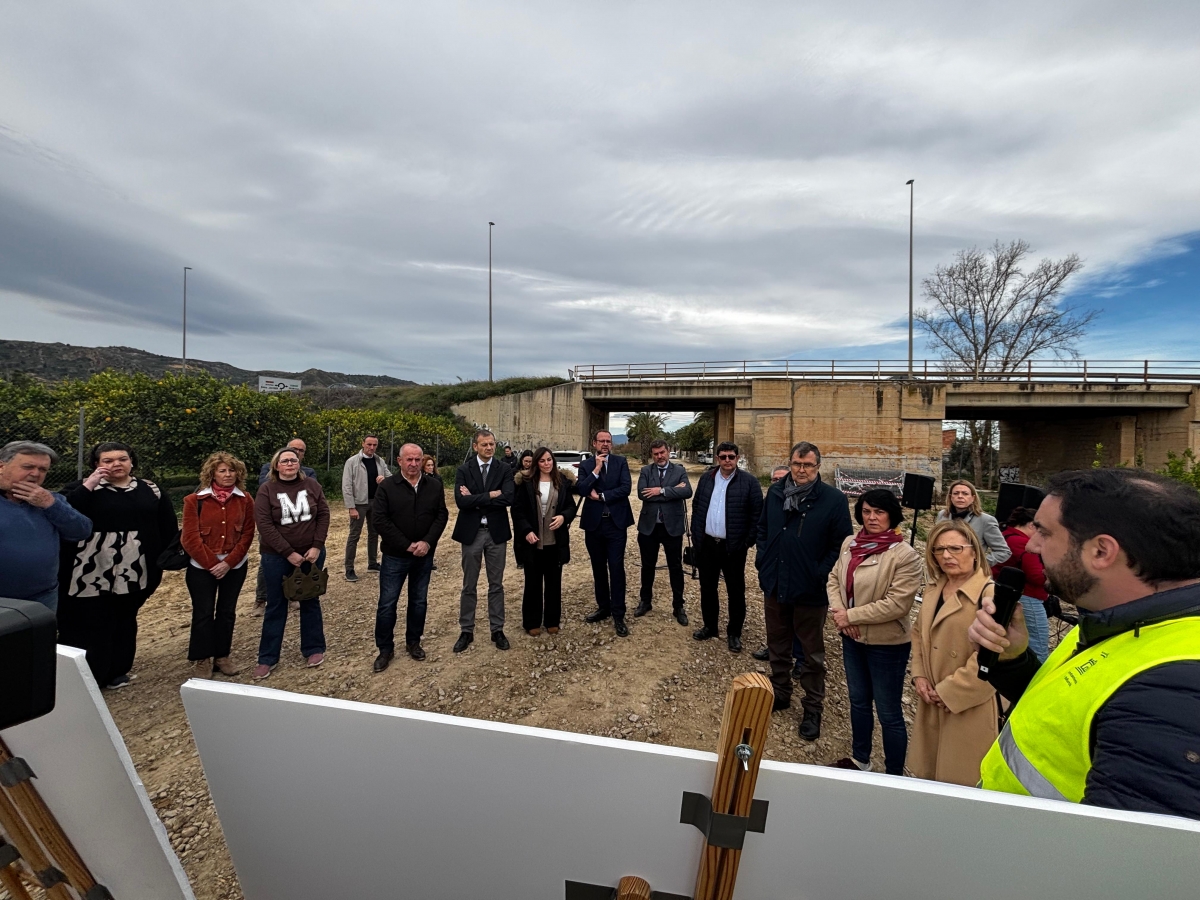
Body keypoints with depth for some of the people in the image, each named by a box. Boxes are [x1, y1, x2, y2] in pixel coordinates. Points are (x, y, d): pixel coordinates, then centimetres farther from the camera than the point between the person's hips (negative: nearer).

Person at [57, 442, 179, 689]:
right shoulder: (85, 487, -3)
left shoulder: (150, 490, 6)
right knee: (87, 624, 3)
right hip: (91, 575, -4)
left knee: (124, 621, 17)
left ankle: (116, 671, 33)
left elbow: (168, 526, 8)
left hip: (133, 575, 4)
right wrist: (88, 486, -22)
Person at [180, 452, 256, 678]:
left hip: (235, 566, 2)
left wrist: (228, 562, -12)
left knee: (227, 612, 11)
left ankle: (221, 656, 25)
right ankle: (202, 659, 21)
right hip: (202, 567, -2)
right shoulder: (195, 500, -7)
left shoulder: (245, 501, -1)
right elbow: (190, 537, -10)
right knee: (203, 613, 6)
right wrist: (212, 563, -13)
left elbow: (247, 534, -3)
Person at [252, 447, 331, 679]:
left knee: (310, 601, 12)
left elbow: (323, 515, -1)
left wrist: (317, 546, -11)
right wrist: (288, 553, -17)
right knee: (276, 605, 8)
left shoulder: (311, 484, -1)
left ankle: (314, 649, 25)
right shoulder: (266, 489, -7)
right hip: (277, 557, -2)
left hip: (311, 554, 2)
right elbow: (263, 524, -13)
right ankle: (267, 657, 21)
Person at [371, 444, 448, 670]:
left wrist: (428, 542, -14)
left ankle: (413, 642, 30)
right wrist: (406, 545, -15)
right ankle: (385, 648, 19)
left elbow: (442, 515, 0)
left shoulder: (434, 485, 1)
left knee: (419, 601, 13)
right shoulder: (387, 486, -7)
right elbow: (380, 519, -12)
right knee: (387, 602, 4)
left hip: (424, 555, 3)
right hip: (395, 556, -2)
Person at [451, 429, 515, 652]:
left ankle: (497, 630, 23)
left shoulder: (504, 470, -2)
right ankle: (466, 631, 24)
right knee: (469, 586, 11)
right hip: (471, 532, 0)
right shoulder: (463, 470, -2)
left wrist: (475, 498, -16)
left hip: (496, 532, 0)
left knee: (496, 585, 11)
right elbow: (461, 501, -16)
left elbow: (508, 498, -17)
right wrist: (491, 495, -18)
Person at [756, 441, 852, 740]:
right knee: (777, 645, 19)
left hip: (810, 591, -4)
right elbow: (762, 528, 13)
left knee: (812, 653, 12)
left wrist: (821, 575, -14)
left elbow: (842, 544, -9)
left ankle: (813, 708, 28)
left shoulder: (834, 499, -11)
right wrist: (763, 559, 4)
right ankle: (780, 693, 38)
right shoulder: (775, 492, 2)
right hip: (774, 586, 4)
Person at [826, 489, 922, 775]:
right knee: (858, 701, 23)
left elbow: (897, 604, -23)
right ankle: (859, 760, 44)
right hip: (852, 638, 7)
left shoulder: (905, 555, -19)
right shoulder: (850, 543, 0)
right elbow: (834, 579, 5)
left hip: (887, 644, -6)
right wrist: (839, 612, -12)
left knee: (889, 713, 9)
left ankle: (894, 776, 28)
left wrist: (851, 615, -18)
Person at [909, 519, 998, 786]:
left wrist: (950, 692, -16)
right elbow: (919, 635, 16)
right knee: (928, 775, 18)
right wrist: (919, 676, 2)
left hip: (970, 709, -7)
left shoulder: (991, 595, -18)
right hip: (932, 703, 7)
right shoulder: (932, 592, 8)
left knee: (960, 783, 7)